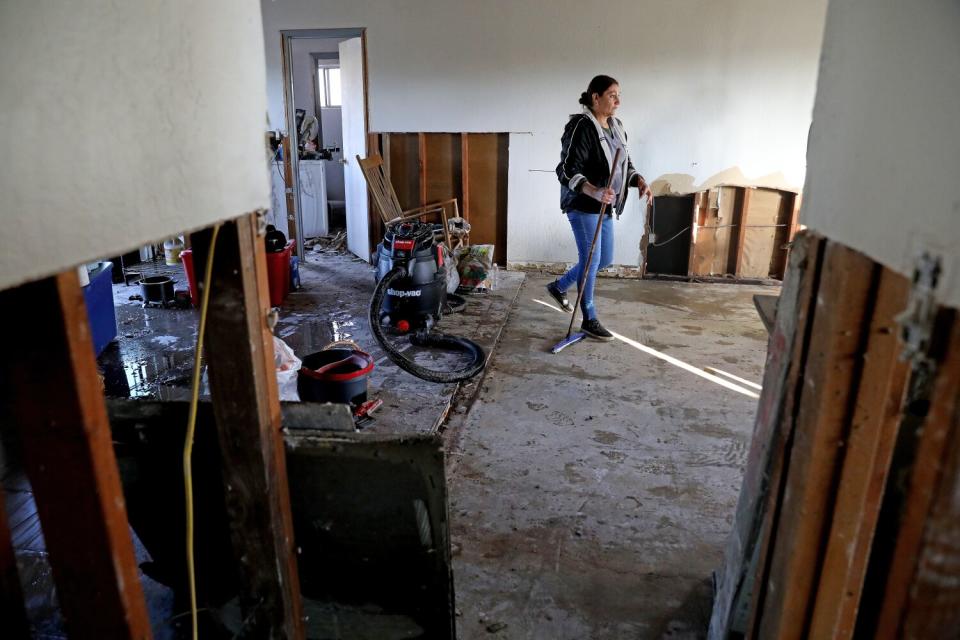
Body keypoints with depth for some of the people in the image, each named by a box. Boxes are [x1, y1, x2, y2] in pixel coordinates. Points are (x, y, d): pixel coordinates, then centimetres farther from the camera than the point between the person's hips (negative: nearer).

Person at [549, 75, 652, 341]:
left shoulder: (616, 127, 11)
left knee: (604, 260, 15)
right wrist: (593, 191, -37)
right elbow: (567, 170, -22)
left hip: (605, 206, 9)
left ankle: (559, 286, 35)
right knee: (591, 261, -3)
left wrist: (639, 180, -1)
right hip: (582, 205, -9)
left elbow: (624, 164, 20)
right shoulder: (581, 126, -17)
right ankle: (589, 320, 11)